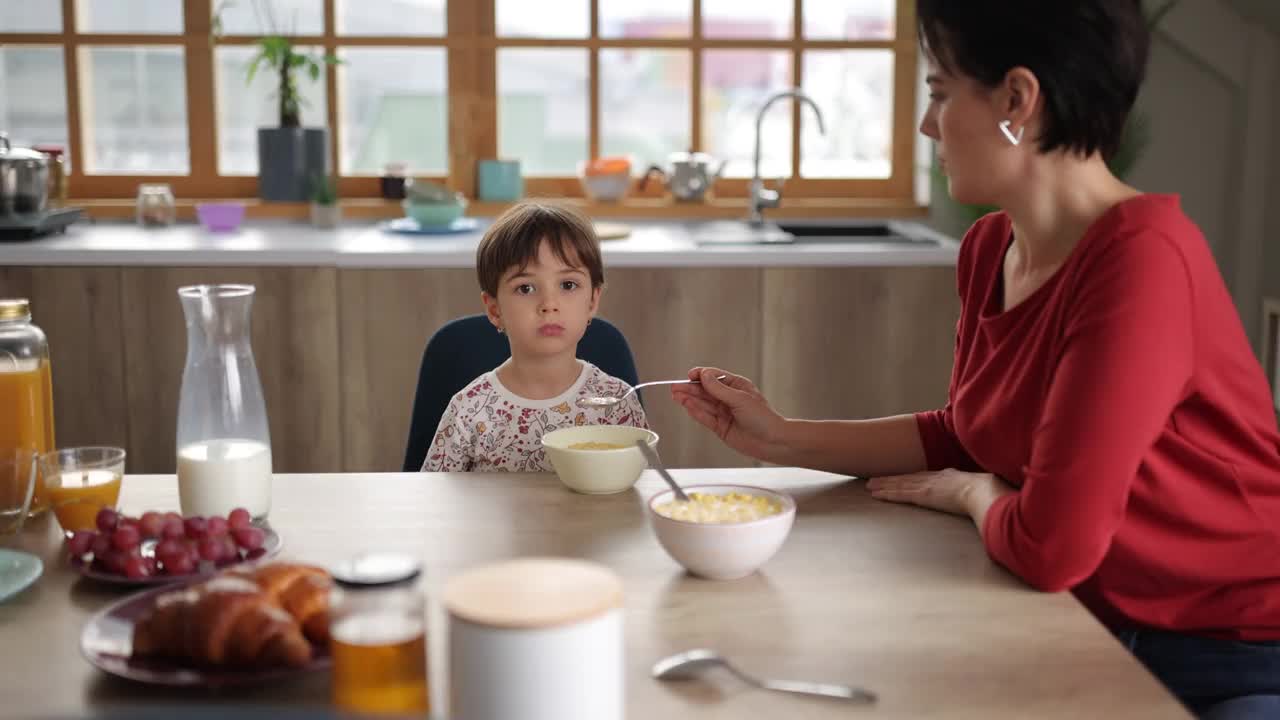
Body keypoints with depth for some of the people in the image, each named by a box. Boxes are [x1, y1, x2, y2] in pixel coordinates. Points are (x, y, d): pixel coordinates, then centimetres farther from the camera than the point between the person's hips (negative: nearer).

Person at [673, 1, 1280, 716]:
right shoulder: (988, 249, -2)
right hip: (1099, 628, 6)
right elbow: (964, 437, 13)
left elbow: (1049, 545, -28)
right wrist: (779, 438, 5)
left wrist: (973, 493, -6)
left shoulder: (1143, 259, -27)